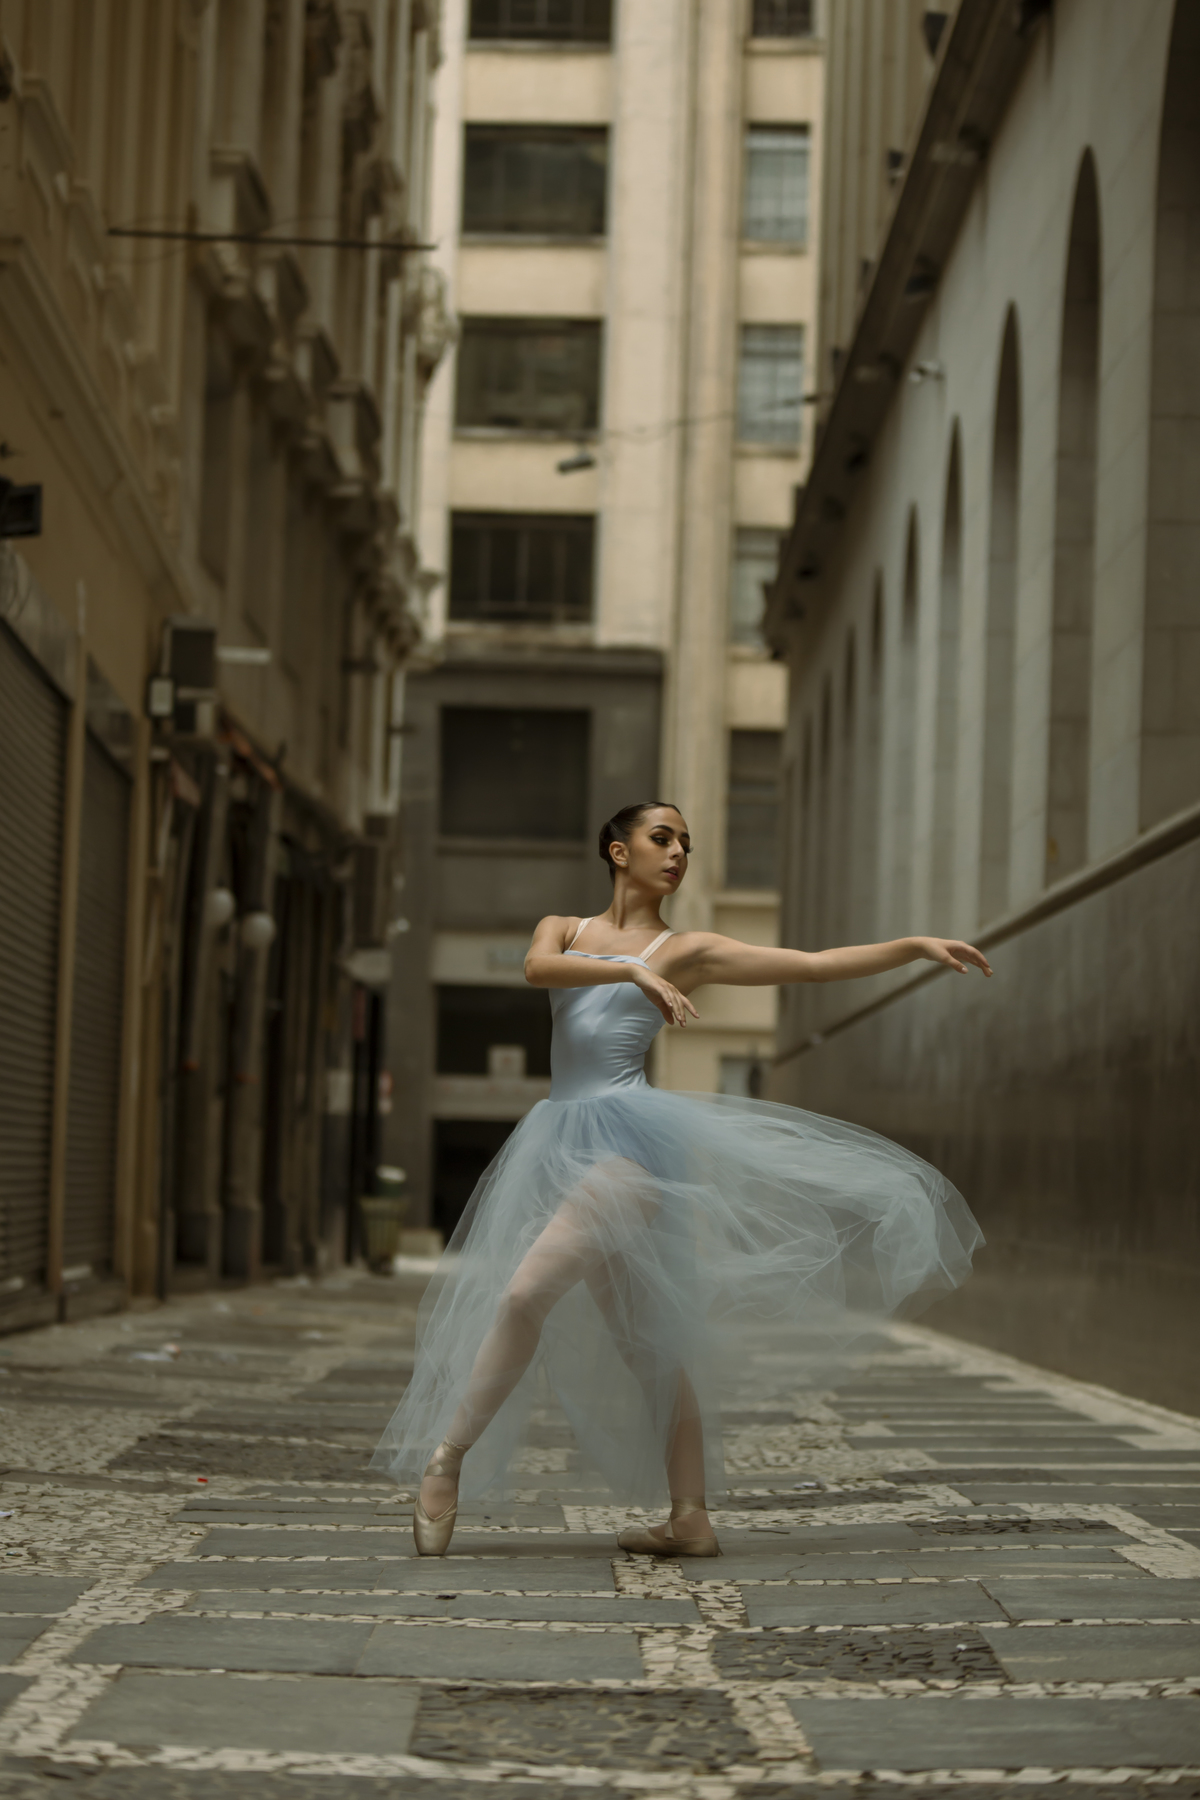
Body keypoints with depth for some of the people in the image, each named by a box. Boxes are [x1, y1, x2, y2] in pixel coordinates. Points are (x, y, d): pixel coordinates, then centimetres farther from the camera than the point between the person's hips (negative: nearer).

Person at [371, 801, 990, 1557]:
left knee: (528, 1290, -22)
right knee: (641, 1338, 4)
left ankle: (448, 1456, -14)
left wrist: (917, 946, -3)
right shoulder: (564, 929, 17)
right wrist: (633, 974, -22)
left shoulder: (686, 950, 8)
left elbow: (818, 964, 5)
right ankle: (692, 1517, 7)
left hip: (630, 1132, -4)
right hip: (563, 1139, 4)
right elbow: (537, 967, -8)